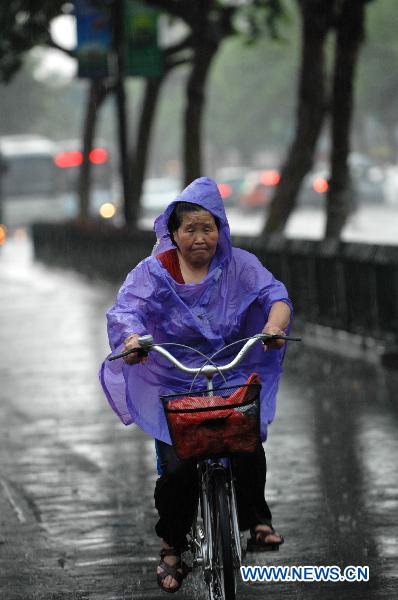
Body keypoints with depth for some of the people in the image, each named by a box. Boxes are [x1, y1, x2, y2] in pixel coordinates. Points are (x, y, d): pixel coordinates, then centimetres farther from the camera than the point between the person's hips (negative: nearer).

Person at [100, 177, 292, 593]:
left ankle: (257, 519, -5)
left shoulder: (239, 265, 2)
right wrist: (131, 337, -40)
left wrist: (275, 324, -34)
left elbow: (274, 294, -10)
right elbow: (126, 309, -16)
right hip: (173, 384, -1)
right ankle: (172, 547, 4)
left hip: (234, 377, 1)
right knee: (177, 466, -16)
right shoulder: (152, 272, -2)